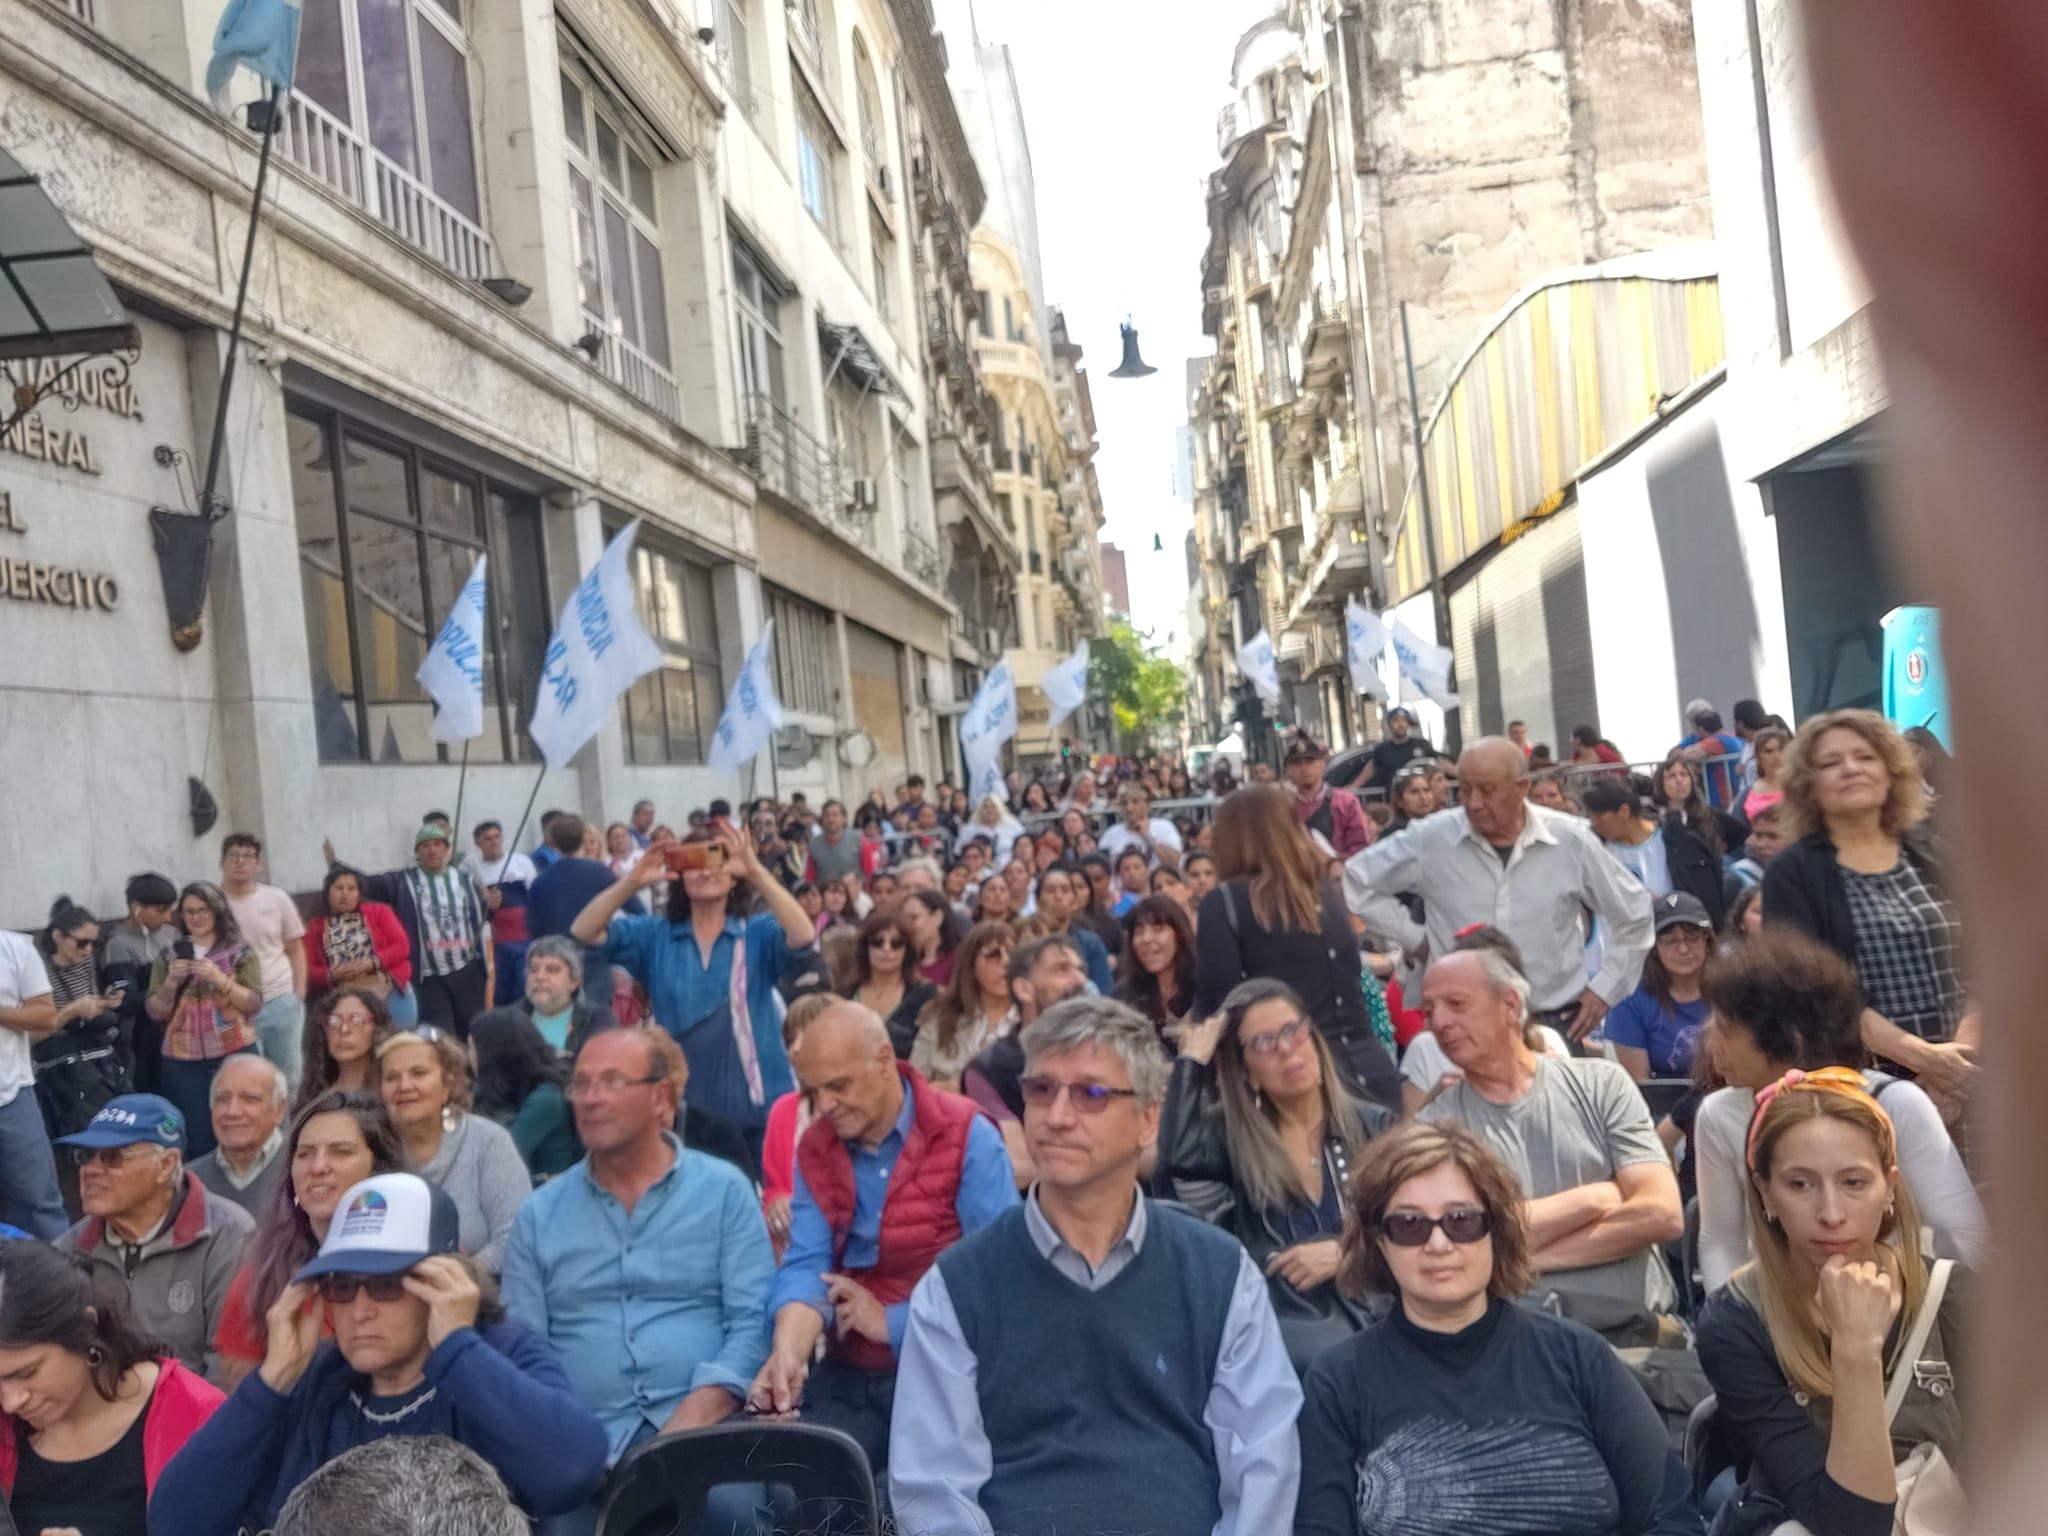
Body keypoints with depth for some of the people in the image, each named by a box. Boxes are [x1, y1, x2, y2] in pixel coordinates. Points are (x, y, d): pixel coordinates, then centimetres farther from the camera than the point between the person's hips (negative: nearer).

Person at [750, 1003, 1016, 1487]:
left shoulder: (967, 1139, -11)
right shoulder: (814, 1149, 5)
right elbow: (805, 1265, -5)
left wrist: (892, 1322, -13)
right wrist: (788, 1352, -25)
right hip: (848, 1375, 5)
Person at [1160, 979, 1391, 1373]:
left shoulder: (1374, 1126, 11)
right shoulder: (1230, 1135, 7)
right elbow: (1177, 1160, -16)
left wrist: (1345, 1252, -9)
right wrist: (1192, 1061, -5)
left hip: (1380, 1316, 1)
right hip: (1281, 1323, -1)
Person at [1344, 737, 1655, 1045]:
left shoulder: (1571, 840, -4)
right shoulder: (1431, 838, -7)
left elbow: (1632, 913, 11)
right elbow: (1358, 881, 6)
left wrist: (1604, 989, 7)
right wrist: (1414, 938, 2)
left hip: (1555, 1022, 1)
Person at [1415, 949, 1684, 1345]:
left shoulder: (1601, 1084, 6)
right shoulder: (1434, 1127, 4)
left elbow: (1662, 1214, -4)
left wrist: (1521, 1257, -6)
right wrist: (1596, 1197, -4)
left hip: (1637, 1333, 1)